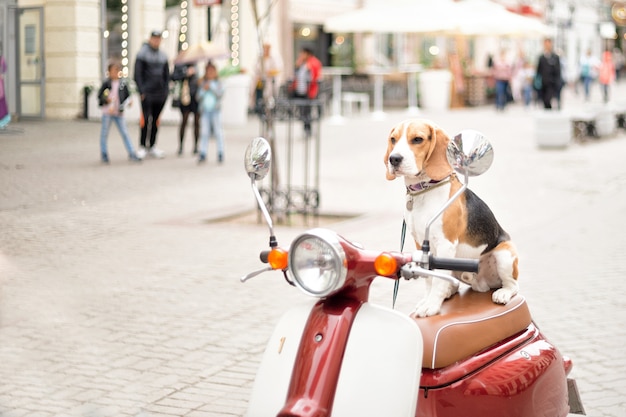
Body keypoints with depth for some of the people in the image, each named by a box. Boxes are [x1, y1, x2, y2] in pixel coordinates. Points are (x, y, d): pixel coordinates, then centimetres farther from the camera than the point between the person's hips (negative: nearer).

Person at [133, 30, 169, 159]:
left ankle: (152, 146, 16)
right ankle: (142, 146, -3)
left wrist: (166, 90, 9)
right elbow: (137, 74, -7)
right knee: (145, 118, -10)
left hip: (160, 94, 5)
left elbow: (166, 75, 18)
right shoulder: (142, 53, -3)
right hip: (147, 93, -5)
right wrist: (141, 91, -12)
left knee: (155, 120, 8)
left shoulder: (163, 55, 13)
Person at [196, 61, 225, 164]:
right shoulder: (202, 83, 10)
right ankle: (202, 153, 1)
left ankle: (220, 153, 3)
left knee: (218, 131, -2)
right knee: (204, 132, -1)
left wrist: (211, 87, -12)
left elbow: (220, 94, -7)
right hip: (204, 110, 1)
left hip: (215, 110, -1)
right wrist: (203, 89, -10)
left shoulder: (218, 83, 6)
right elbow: (199, 97, 6)